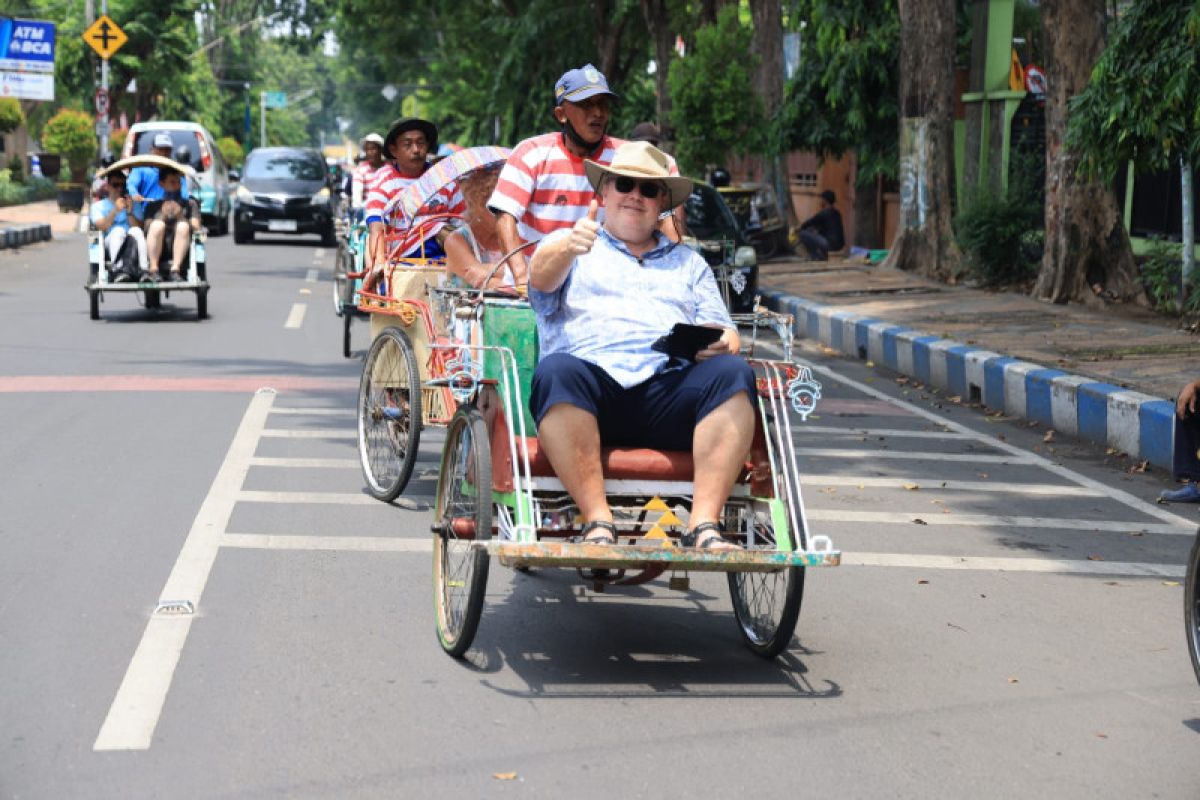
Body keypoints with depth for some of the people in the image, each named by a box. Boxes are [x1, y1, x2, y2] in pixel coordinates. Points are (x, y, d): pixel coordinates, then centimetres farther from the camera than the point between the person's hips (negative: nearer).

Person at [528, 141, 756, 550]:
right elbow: (542, 278, -1)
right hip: (591, 384, -2)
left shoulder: (688, 262, 33)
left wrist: (721, 343, -3)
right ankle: (598, 521, -37)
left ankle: (704, 525, -36)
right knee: (556, 371, -36)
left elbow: (724, 331, 23)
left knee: (732, 374, -28)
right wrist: (568, 247, -25)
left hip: (671, 387, 2)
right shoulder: (565, 244, 23)